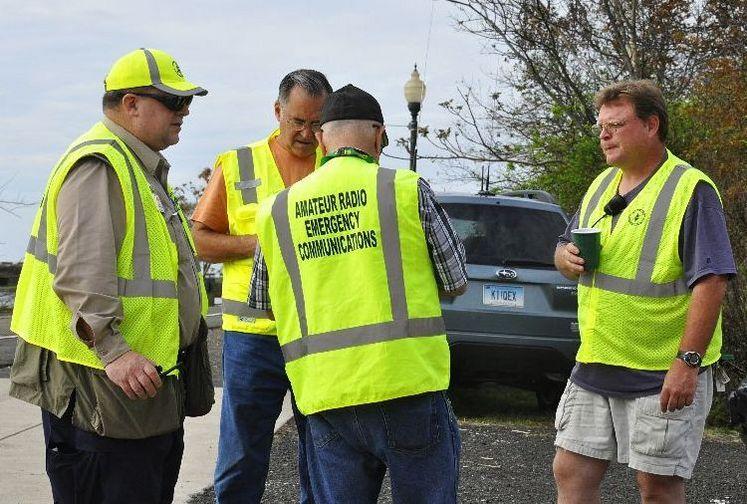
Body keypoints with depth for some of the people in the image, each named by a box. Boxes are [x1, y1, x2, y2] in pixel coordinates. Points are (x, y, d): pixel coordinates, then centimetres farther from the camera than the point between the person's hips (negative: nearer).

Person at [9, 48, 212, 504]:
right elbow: (81, 271, -25)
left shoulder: (143, 168, 21)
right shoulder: (97, 165, -14)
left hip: (151, 382, 11)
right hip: (104, 383, -11)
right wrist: (113, 350, -33)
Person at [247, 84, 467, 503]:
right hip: (409, 385, -3)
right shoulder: (407, 189, -1)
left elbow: (262, 304, 18)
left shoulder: (277, 210, 8)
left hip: (325, 396, 3)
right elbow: (456, 282, 6)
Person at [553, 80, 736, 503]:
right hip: (595, 367, 7)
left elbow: (711, 281, -18)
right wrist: (566, 258, -2)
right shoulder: (602, 185, 12)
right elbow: (565, 249, 24)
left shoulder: (690, 189, -12)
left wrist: (688, 362, -24)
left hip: (662, 375, -7)